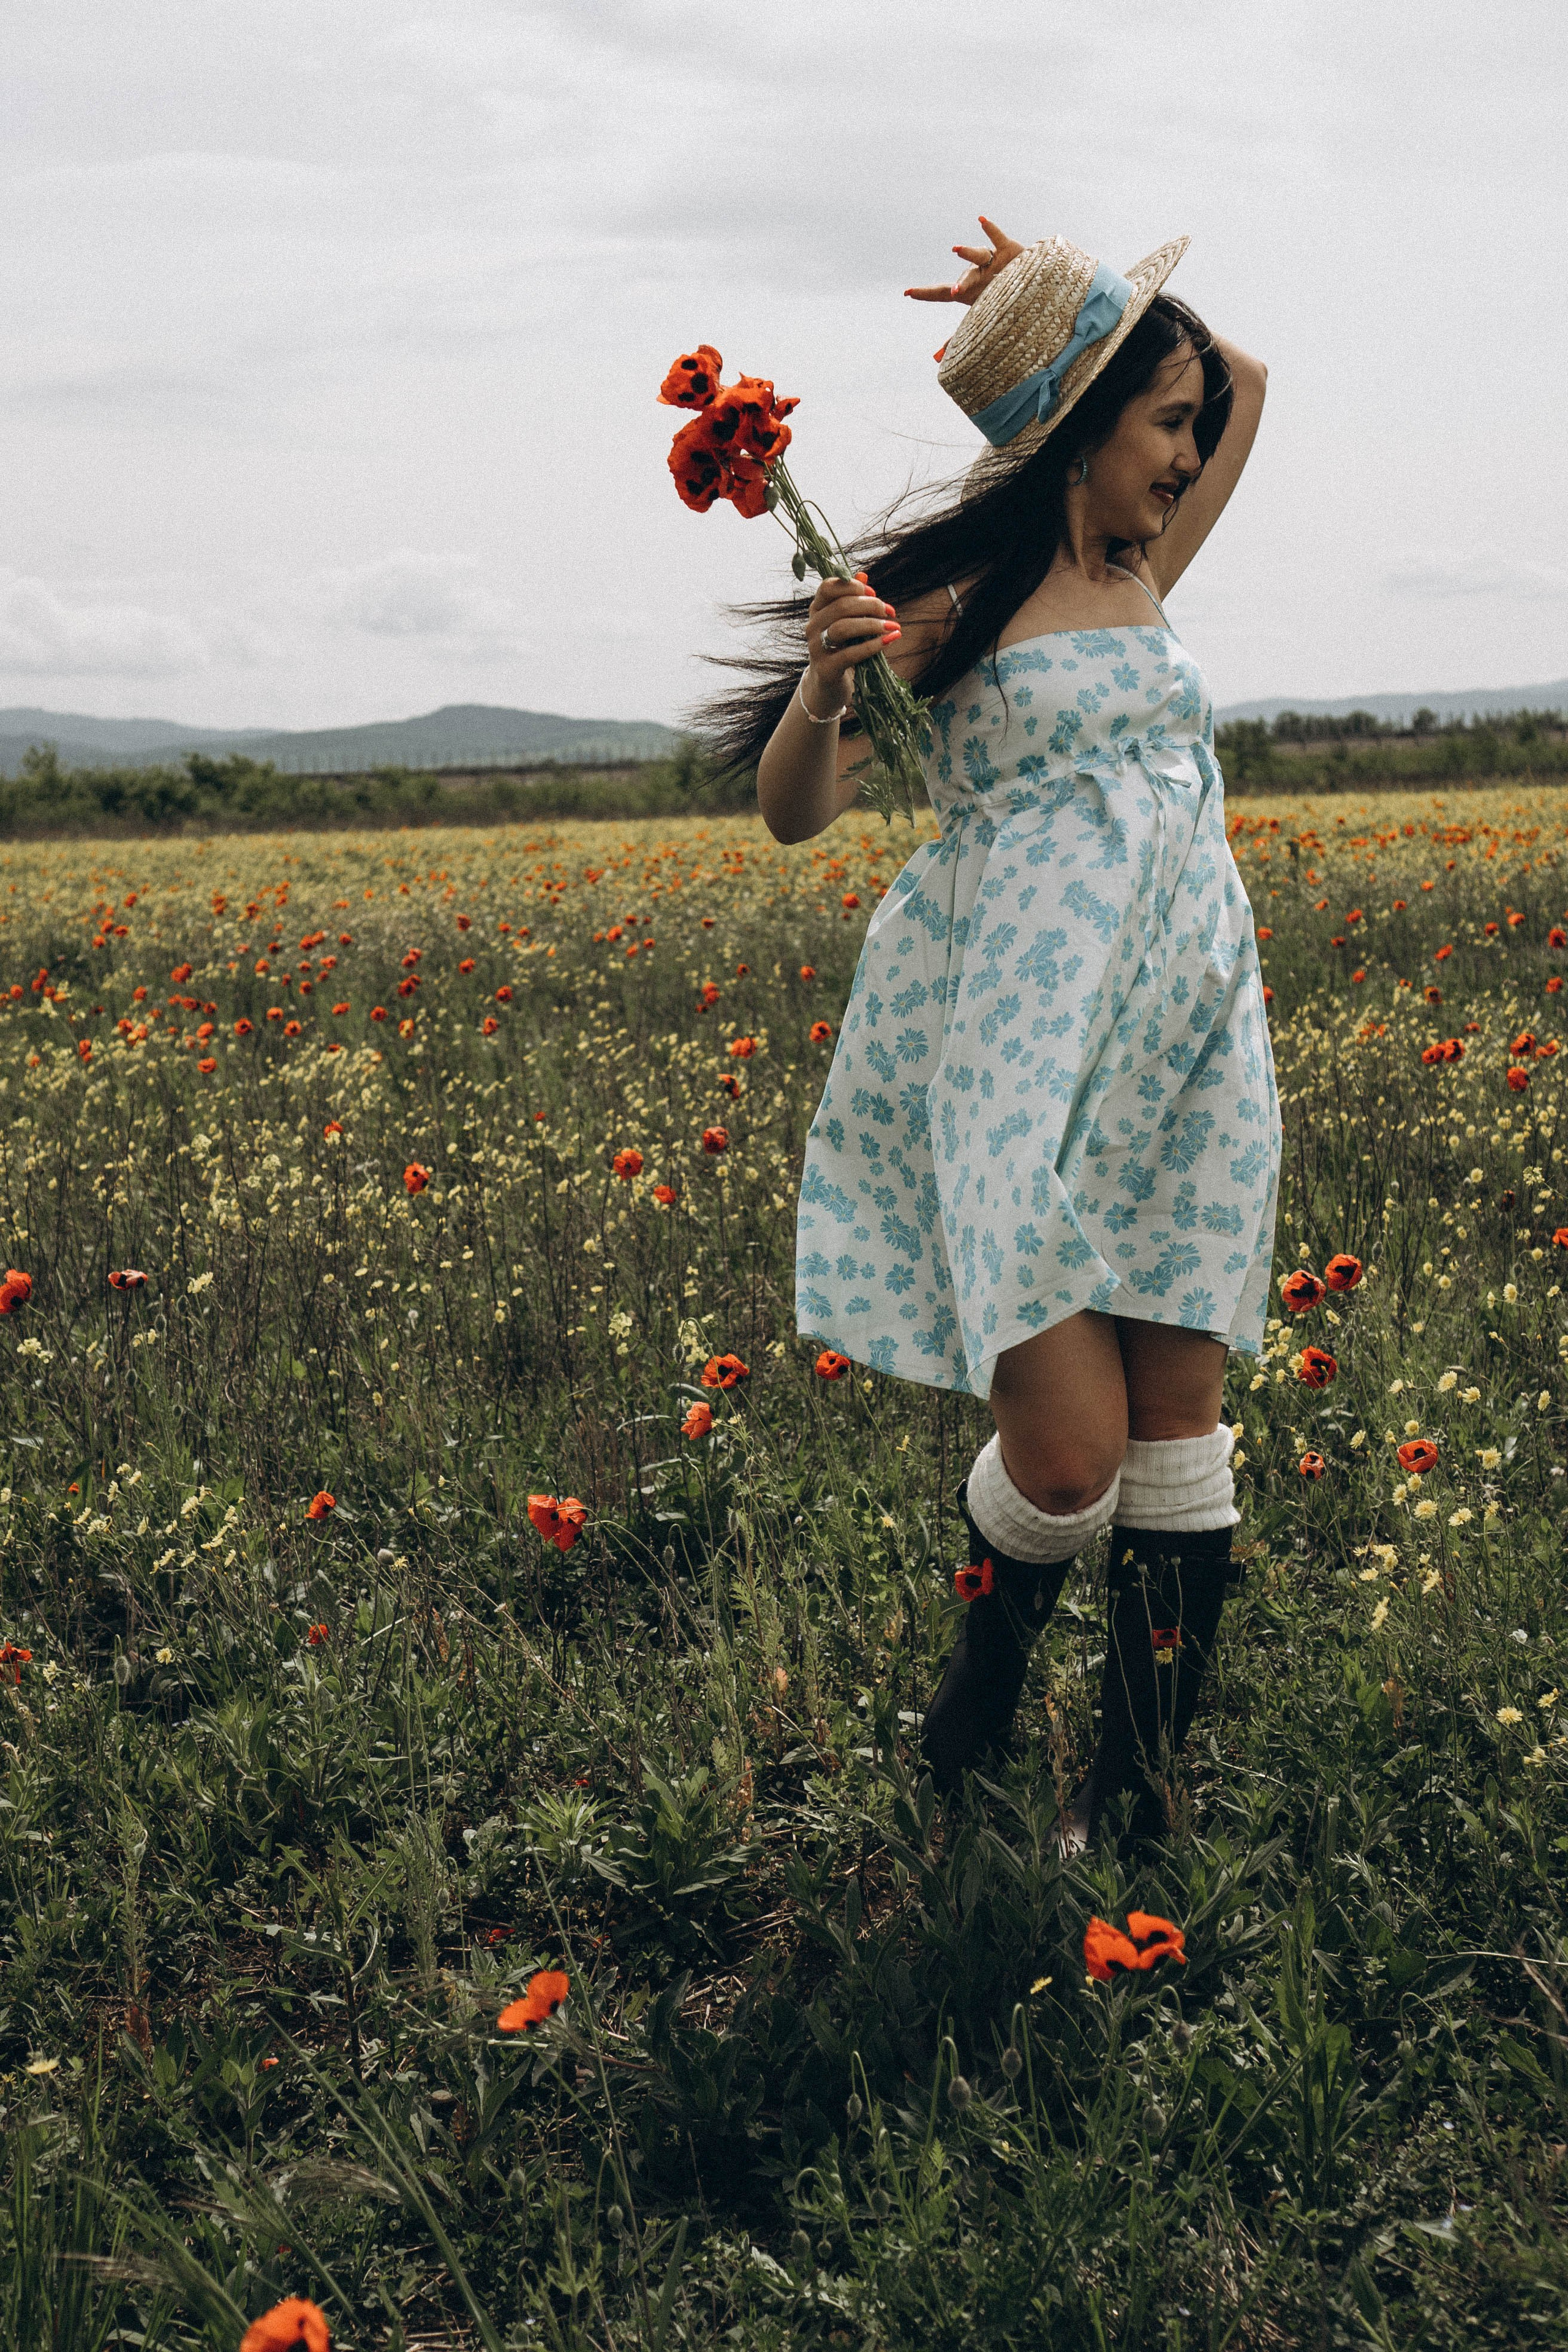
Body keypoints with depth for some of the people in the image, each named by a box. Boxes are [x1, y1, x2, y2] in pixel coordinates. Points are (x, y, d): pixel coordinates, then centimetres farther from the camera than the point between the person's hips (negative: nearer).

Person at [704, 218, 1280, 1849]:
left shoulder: (1142, 572, 13)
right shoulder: (951, 592, -4)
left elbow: (1244, 381, 28)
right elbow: (792, 812, -4)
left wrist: (1095, 303, 16)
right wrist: (823, 686, -23)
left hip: (1186, 1037, 6)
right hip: (1028, 1049, -6)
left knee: (1181, 1419, 5)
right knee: (1068, 1451, -11)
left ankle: (1145, 1766, 18)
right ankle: (992, 1640, 22)